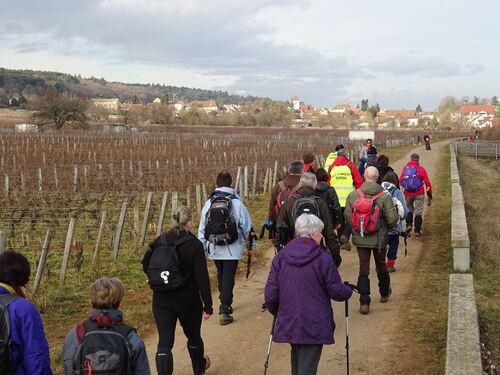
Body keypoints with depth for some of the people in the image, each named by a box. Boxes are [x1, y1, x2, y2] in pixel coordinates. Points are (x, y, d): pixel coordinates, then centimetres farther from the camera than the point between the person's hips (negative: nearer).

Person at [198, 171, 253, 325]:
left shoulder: (208, 204, 0)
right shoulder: (237, 203, -9)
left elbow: (202, 227, 5)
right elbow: (246, 226, -4)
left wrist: (201, 247, 15)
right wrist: (250, 244, 8)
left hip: (215, 248, 4)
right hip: (232, 249, -3)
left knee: (221, 277, 20)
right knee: (228, 278, -2)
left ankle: (225, 304, 35)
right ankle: (224, 311, -8)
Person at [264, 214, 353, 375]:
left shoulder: (280, 258, -1)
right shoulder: (323, 259, -12)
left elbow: (270, 293, 0)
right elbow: (337, 291, -7)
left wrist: (275, 311, 20)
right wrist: (349, 291, 16)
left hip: (289, 323, 4)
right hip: (315, 325, -4)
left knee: (296, 362, 24)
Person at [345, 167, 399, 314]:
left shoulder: (353, 196, -10)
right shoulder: (384, 197, -16)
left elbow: (347, 216, -2)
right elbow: (392, 220, -15)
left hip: (360, 239, 1)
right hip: (379, 239, 0)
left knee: (363, 269, 6)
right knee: (381, 266, 21)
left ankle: (364, 302, 0)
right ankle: (384, 294, 41)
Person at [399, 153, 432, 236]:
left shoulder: (405, 169, 1)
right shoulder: (421, 169, -6)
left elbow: (400, 181, 5)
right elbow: (427, 182, -5)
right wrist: (429, 192, 6)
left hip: (408, 194, 2)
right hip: (419, 194, -2)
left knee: (409, 210, 21)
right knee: (418, 211, 6)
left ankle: (409, 224, 2)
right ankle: (417, 230, 6)